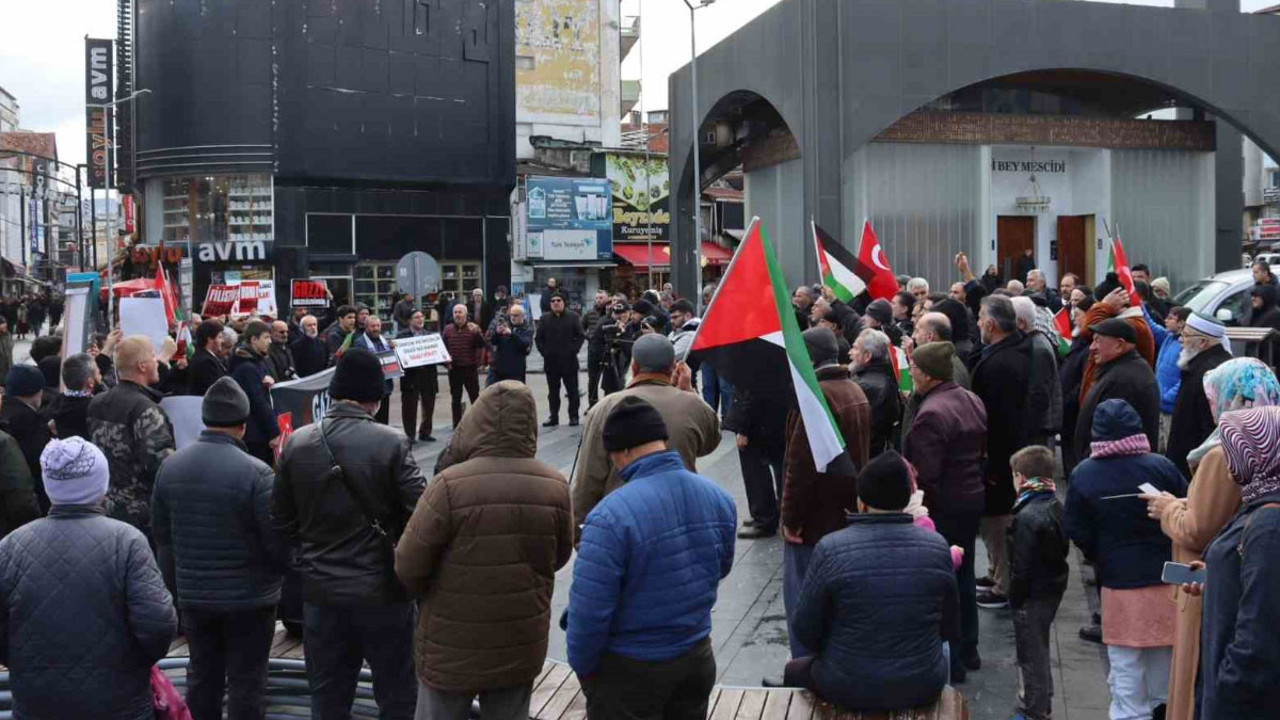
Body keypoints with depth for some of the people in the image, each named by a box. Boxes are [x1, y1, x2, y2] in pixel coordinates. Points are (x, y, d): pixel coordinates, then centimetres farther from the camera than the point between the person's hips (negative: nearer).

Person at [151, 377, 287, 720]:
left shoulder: (170, 466, -2)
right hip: (249, 598, -5)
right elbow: (278, 542, -16)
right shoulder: (256, 473, -21)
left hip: (193, 595, 5)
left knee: (202, 675, 18)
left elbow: (161, 535, 8)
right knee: (246, 681, 5)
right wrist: (282, 567, 7)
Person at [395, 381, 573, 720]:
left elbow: (408, 567, -14)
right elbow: (559, 556, 6)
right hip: (522, 645, 3)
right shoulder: (555, 486, -9)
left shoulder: (450, 485, -22)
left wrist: (430, 595, 6)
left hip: (452, 647, -3)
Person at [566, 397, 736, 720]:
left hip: (629, 670, -5)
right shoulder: (719, 498, -6)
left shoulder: (611, 515, -26)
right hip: (698, 658, 5)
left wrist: (582, 665, -6)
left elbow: (588, 609, -23)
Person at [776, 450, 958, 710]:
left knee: (794, 670, 29)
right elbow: (951, 630, 1)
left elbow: (807, 631, -8)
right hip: (923, 689, 3)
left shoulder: (830, 549, -17)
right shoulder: (937, 546, -9)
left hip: (849, 690, -2)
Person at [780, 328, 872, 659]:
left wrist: (790, 518, -17)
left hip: (815, 520, -9)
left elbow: (800, 464, -23)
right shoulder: (855, 391, 10)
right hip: (848, 516, 9)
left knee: (803, 604, 0)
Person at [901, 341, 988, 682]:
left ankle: (950, 662, 9)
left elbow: (924, 474, -25)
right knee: (963, 576, 20)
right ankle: (968, 650, 33)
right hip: (973, 498, 9)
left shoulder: (931, 414, -24)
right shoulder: (972, 401, 6)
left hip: (942, 507, -9)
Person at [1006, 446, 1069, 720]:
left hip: (1033, 594, -9)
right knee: (1039, 649, 23)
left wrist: (1014, 597, -12)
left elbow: (1022, 566, -24)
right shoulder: (1056, 506, 3)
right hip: (1053, 587, 9)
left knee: (1031, 654, 4)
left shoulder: (1027, 517, -25)